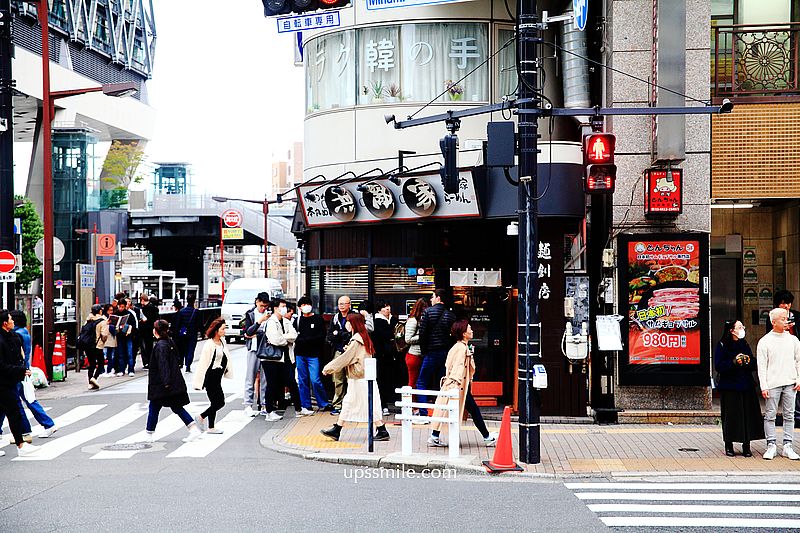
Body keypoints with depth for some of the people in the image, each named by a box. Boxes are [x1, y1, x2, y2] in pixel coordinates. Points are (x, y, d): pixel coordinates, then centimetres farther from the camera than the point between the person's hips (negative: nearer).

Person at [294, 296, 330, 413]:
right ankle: (306, 405, 14)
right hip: (300, 354, 3)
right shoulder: (297, 320, 10)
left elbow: (321, 336, -5)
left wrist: (304, 340, -10)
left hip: (313, 354, -3)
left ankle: (324, 404, 5)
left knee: (315, 380, -10)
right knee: (302, 381, 5)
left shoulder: (318, 319, 3)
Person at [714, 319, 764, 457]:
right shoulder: (722, 346, -4)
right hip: (729, 387, -5)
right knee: (731, 416, -2)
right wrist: (734, 362, -19)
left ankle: (746, 445, 10)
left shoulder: (745, 345, 12)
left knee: (748, 415, 1)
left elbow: (754, 365, 13)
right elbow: (719, 366, -10)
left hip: (746, 386, 5)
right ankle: (728, 446, 10)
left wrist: (749, 362, -9)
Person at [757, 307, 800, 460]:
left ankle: (787, 447, 9)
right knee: (770, 415, -2)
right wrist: (763, 386, -7)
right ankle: (771, 446, 5)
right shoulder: (764, 341, 0)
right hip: (772, 383, -3)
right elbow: (761, 366, -2)